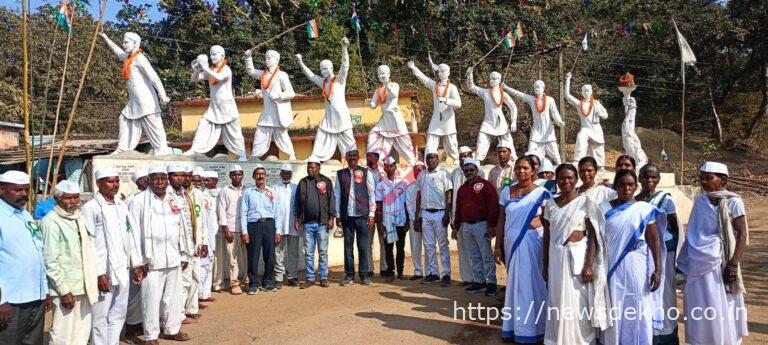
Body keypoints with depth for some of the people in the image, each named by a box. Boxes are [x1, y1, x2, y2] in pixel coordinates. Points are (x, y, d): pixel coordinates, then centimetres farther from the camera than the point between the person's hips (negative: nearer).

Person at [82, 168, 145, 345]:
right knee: (100, 317, 3)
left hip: (122, 270, 6)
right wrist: (99, 273, -16)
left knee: (118, 314, 14)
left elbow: (132, 235, 14)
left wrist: (136, 264, 10)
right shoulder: (90, 208, -9)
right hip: (104, 272, -6)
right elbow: (88, 244, -12)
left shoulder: (122, 205, 11)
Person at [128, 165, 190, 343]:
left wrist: (185, 254, 14)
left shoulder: (173, 200, 12)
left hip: (173, 258, 5)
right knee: (151, 298, 0)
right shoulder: (139, 201, -5)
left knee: (173, 296, 13)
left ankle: (172, 329, 28)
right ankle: (151, 336, 13)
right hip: (151, 259, -5)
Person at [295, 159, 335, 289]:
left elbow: (331, 200, 0)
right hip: (307, 223, 2)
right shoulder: (302, 182, 9)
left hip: (322, 223, -2)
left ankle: (323, 278, 11)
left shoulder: (326, 181, 2)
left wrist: (331, 218, -6)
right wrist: (297, 219, 7)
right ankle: (310, 278, 13)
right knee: (308, 252, 6)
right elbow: (297, 203, 12)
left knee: (323, 252, 3)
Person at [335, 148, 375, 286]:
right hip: (346, 215, 2)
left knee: (363, 246, 1)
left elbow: (371, 194, 3)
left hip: (362, 214, -1)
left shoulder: (366, 173, 4)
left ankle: (364, 274, 10)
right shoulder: (340, 174, 8)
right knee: (348, 246, 6)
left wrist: (371, 214, -2)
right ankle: (349, 275, 14)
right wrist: (337, 216, 4)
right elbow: (337, 195, 8)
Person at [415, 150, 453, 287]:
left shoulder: (443, 174, -2)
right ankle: (432, 272, 15)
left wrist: (447, 213, -14)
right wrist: (417, 215, 10)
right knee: (429, 245, 8)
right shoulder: (422, 176, 13)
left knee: (443, 245, -1)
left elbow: (449, 194, -6)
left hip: (439, 213, -5)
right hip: (425, 213, 5)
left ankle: (446, 274, 2)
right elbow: (419, 195, 15)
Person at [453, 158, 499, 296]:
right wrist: (456, 227, 16)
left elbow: (492, 207, -11)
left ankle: (491, 282, 4)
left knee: (486, 255, -2)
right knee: (474, 257, 11)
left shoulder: (486, 185, -5)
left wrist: (491, 226, -16)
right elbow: (458, 209, 19)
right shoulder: (462, 188, 16)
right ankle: (479, 281, 18)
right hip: (466, 226, 6)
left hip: (481, 225, -6)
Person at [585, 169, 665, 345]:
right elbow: (594, 239, -3)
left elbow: (654, 241, -1)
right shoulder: (603, 209, 1)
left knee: (638, 312, 4)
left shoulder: (645, 209, 0)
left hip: (637, 268, 0)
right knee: (613, 311, 7)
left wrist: (658, 270, -7)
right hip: (612, 267, 0)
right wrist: (588, 265, -13)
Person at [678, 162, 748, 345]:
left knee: (721, 309, 3)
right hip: (698, 264, 4)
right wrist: (684, 262, 13)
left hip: (720, 263, -4)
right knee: (700, 310, 9)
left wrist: (734, 264, -15)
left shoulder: (733, 202, -6)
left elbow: (742, 234, -8)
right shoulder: (699, 201, 7)